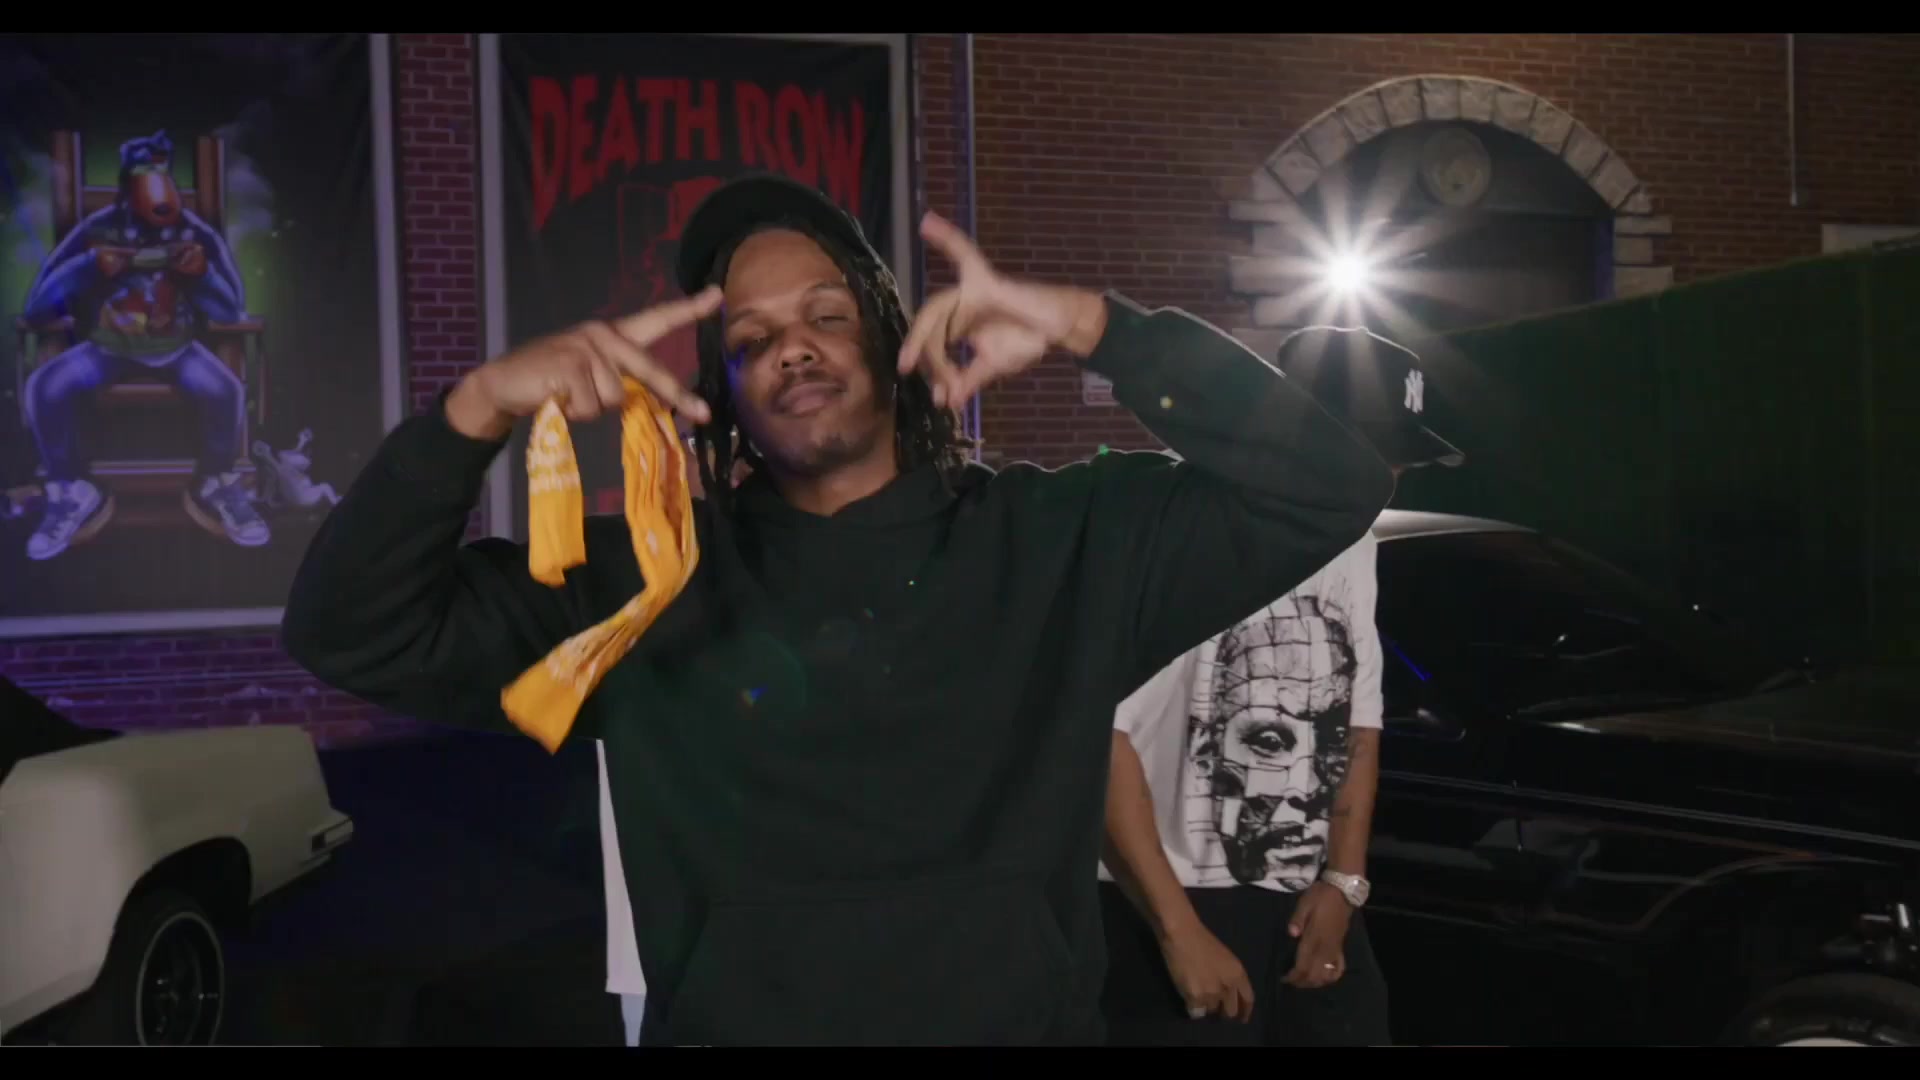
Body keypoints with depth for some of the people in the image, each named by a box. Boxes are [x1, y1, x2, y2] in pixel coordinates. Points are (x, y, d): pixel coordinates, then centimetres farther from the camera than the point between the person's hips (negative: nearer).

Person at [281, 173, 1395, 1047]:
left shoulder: (1063, 540, -1)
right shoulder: (645, 579, 0)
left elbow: (1327, 490, -7)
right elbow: (353, 636, -4)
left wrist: (1092, 327, -16)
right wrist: (479, 409, -20)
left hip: (1028, 1022, 0)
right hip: (734, 1022, 0)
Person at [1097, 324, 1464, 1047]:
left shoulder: (1352, 547, 9)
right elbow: (1103, 736, -19)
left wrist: (1344, 880, 5)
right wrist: (1177, 929, -18)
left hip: (1308, 903, 7)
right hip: (1179, 905, -7)